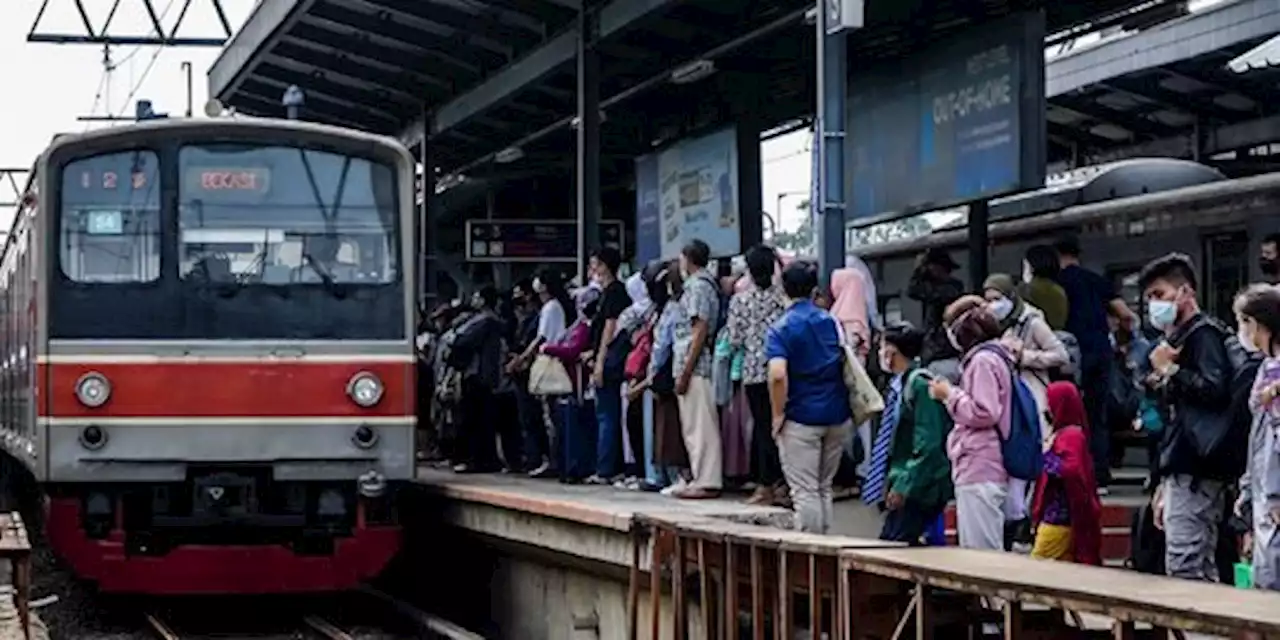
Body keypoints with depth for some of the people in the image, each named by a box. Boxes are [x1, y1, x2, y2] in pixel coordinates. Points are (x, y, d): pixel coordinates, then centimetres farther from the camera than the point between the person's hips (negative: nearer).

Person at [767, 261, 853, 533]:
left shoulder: (781, 329, -9)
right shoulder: (830, 321, 7)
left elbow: (778, 375, -21)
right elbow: (847, 363, 15)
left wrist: (778, 414, -11)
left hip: (801, 419, -5)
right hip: (837, 415, 5)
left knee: (804, 491, 0)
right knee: (825, 488, 16)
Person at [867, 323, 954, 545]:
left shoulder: (920, 385, -15)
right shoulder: (898, 385, 13)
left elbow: (927, 445, -20)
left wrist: (903, 486, -21)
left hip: (918, 489, -9)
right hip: (903, 486, 9)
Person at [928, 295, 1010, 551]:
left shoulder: (983, 360, -11)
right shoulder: (988, 356, 20)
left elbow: (984, 413, -18)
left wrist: (950, 394, -8)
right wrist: (951, 395, 14)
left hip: (980, 472, -11)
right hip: (976, 469, 11)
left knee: (981, 550, -11)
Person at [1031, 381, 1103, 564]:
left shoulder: (1071, 435, -15)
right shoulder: (1065, 433, 13)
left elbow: (1070, 471, -28)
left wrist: (1048, 453, -17)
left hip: (1059, 516, -9)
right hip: (1062, 515, 9)